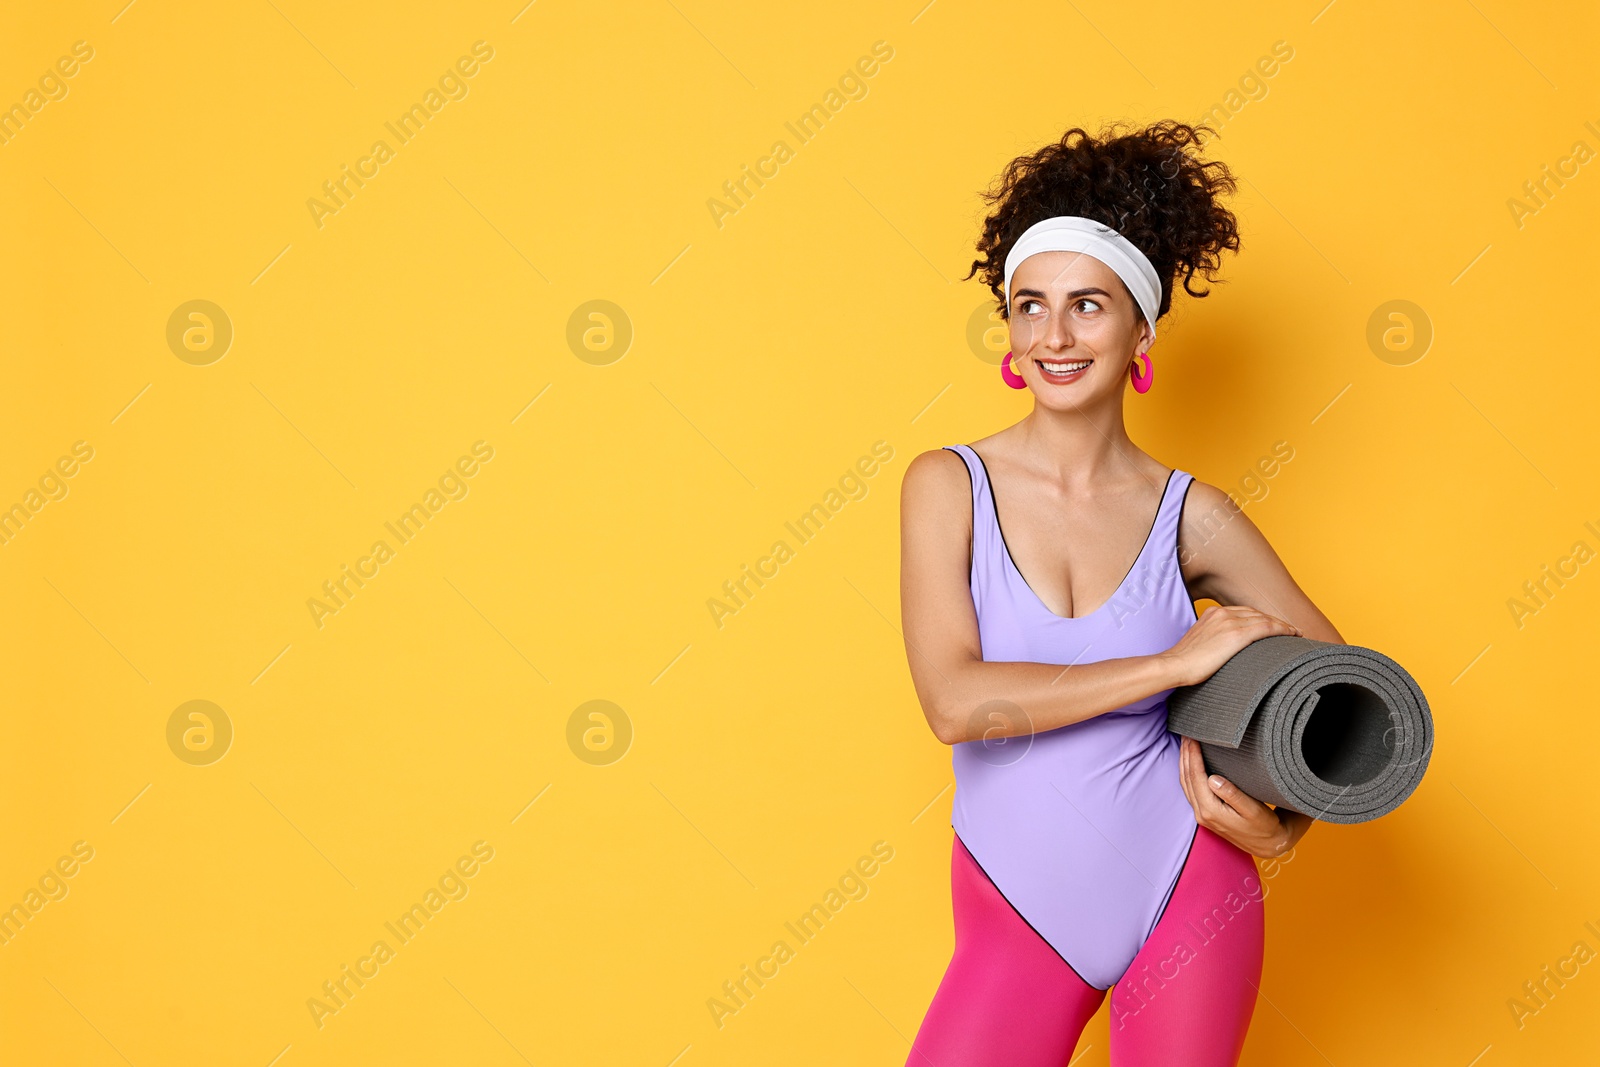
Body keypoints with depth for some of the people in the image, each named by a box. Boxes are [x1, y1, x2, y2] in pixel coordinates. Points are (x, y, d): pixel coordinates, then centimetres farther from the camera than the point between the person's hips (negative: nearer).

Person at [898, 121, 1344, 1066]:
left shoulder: (1191, 517, -3)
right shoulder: (950, 486, -6)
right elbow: (954, 701, -19)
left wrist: (1285, 826, -12)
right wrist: (1177, 662, -19)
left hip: (1187, 895, 1)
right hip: (1017, 913, 0)